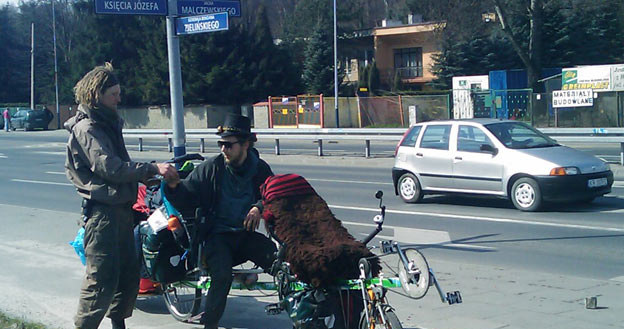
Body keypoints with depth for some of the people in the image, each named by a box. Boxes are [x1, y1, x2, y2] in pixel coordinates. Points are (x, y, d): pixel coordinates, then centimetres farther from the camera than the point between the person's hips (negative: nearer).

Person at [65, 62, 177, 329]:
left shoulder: (108, 124, 19)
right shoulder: (86, 128, -12)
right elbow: (110, 168, -22)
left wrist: (147, 174, 6)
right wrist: (153, 168, -24)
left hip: (120, 209, 10)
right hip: (101, 211, -10)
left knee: (129, 274, 14)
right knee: (103, 279, -10)